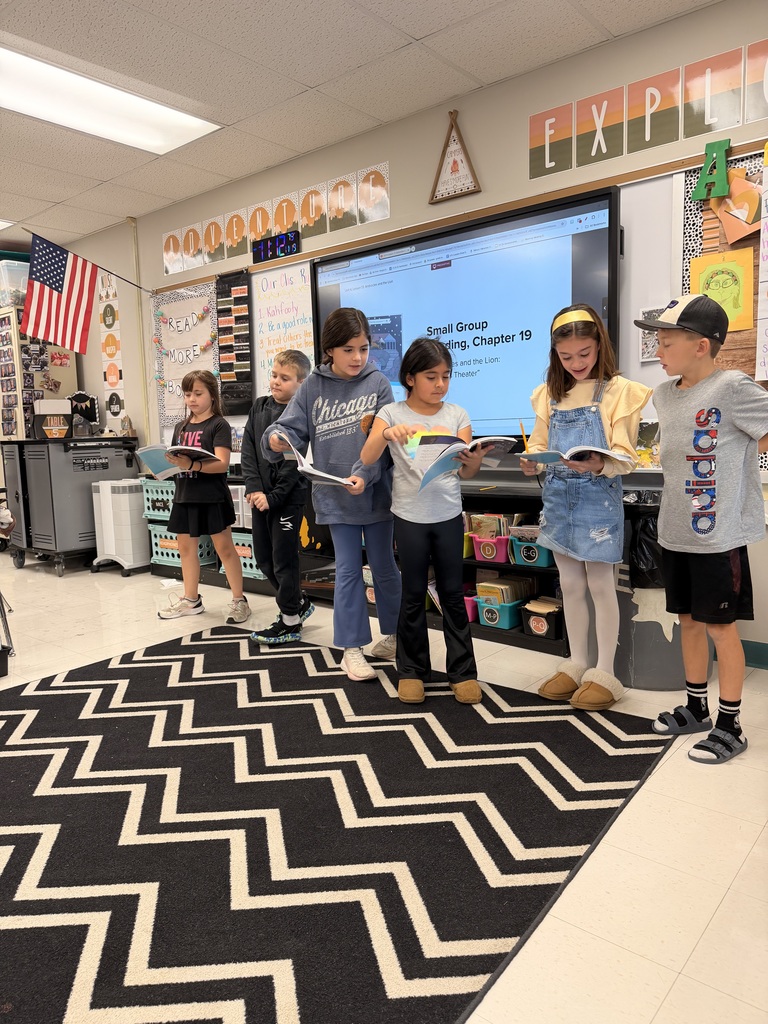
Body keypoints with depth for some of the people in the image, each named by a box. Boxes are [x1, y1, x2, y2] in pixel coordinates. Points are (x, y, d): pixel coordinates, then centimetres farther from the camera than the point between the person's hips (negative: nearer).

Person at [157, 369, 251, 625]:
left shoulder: (219, 425, -8)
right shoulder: (181, 427, 12)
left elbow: (222, 463, -19)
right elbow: (175, 459, 16)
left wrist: (192, 465, -33)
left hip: (212, 497, -7)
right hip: (185, 497, 7)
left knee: (224, 548, -1)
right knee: (186, 548, 12)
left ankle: (239, 600, 9)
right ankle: (191, 600, 25)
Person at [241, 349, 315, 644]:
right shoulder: (260, 406, 8)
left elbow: (294, 462, -14)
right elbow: (248, 450, 2)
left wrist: (273, 497, -16)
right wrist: (254, 488, -10)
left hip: (288, 497, -7)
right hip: (260, 495, 7)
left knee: (283, 558, 1)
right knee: (263, 556, 14)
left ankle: (290, 622, 16)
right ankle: (298, 603, 33)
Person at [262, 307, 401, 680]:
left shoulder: (378, 383, -4)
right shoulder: (313, 386, 1)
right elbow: (292, 427, -3)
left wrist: (364, 474, -24)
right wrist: (276, 439, -25)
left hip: (376, 493, 0)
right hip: (334, 496, 1)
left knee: (384, 567, 13)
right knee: (348, 570, 7)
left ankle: (393, 635, 32)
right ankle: (352, 649, 18)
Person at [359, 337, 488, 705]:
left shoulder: (457, 414, 3)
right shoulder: (391, 413, -1)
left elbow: (465, 473, -3)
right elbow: (366, 459, -12)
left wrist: (474, 462, -26)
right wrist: (386, 433, -31)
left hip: (449, 515, 1)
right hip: (409, 516, -1)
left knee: (453, 593, 8)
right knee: (413, 594, 8)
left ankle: (462, 670, 19)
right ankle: (411, 670, 23)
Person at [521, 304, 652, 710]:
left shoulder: (619, 391, -7)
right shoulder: (550, 394, 8)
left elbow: (625, 457, -11)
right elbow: (540, 444, 8)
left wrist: (599, 466, -31)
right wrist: (531, 463, -13)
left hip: (599, 498, -5)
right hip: (558, 497, 5)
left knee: (600, 585, 3)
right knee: (570, 585, 13)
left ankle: (605, 673, 17)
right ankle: (576, 664, 27)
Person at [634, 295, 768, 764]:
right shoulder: (664, 394, 8)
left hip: (719, 535, -7)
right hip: (676, 531, 7)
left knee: (719, 626, 4)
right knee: (689, 620, 17)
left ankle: (730, 724, 21)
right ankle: (697, 708, 34)